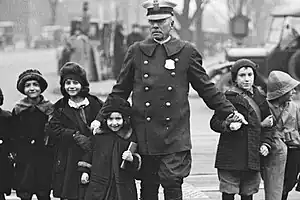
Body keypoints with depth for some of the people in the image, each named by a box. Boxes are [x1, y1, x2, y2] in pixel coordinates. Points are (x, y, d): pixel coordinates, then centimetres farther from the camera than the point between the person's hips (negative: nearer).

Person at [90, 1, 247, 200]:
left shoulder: (186, 51, 4)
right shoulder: (137, 51, 7)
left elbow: (206, 88, 9)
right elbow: (120, 90, 13)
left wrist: (230, 112, 4)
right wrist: (101, 118, 7)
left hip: (175, 135, -2)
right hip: (144, 136, 2)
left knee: (172, 184, -10)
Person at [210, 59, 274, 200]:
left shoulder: (260, 99, 12)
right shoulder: (228, 98, -4)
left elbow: (268, 125, 18)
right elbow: (215, 123, -5)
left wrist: (266, 143, 3)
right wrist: (228, 125, -25)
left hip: (253, 157, 5)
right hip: (231, 155, -5)